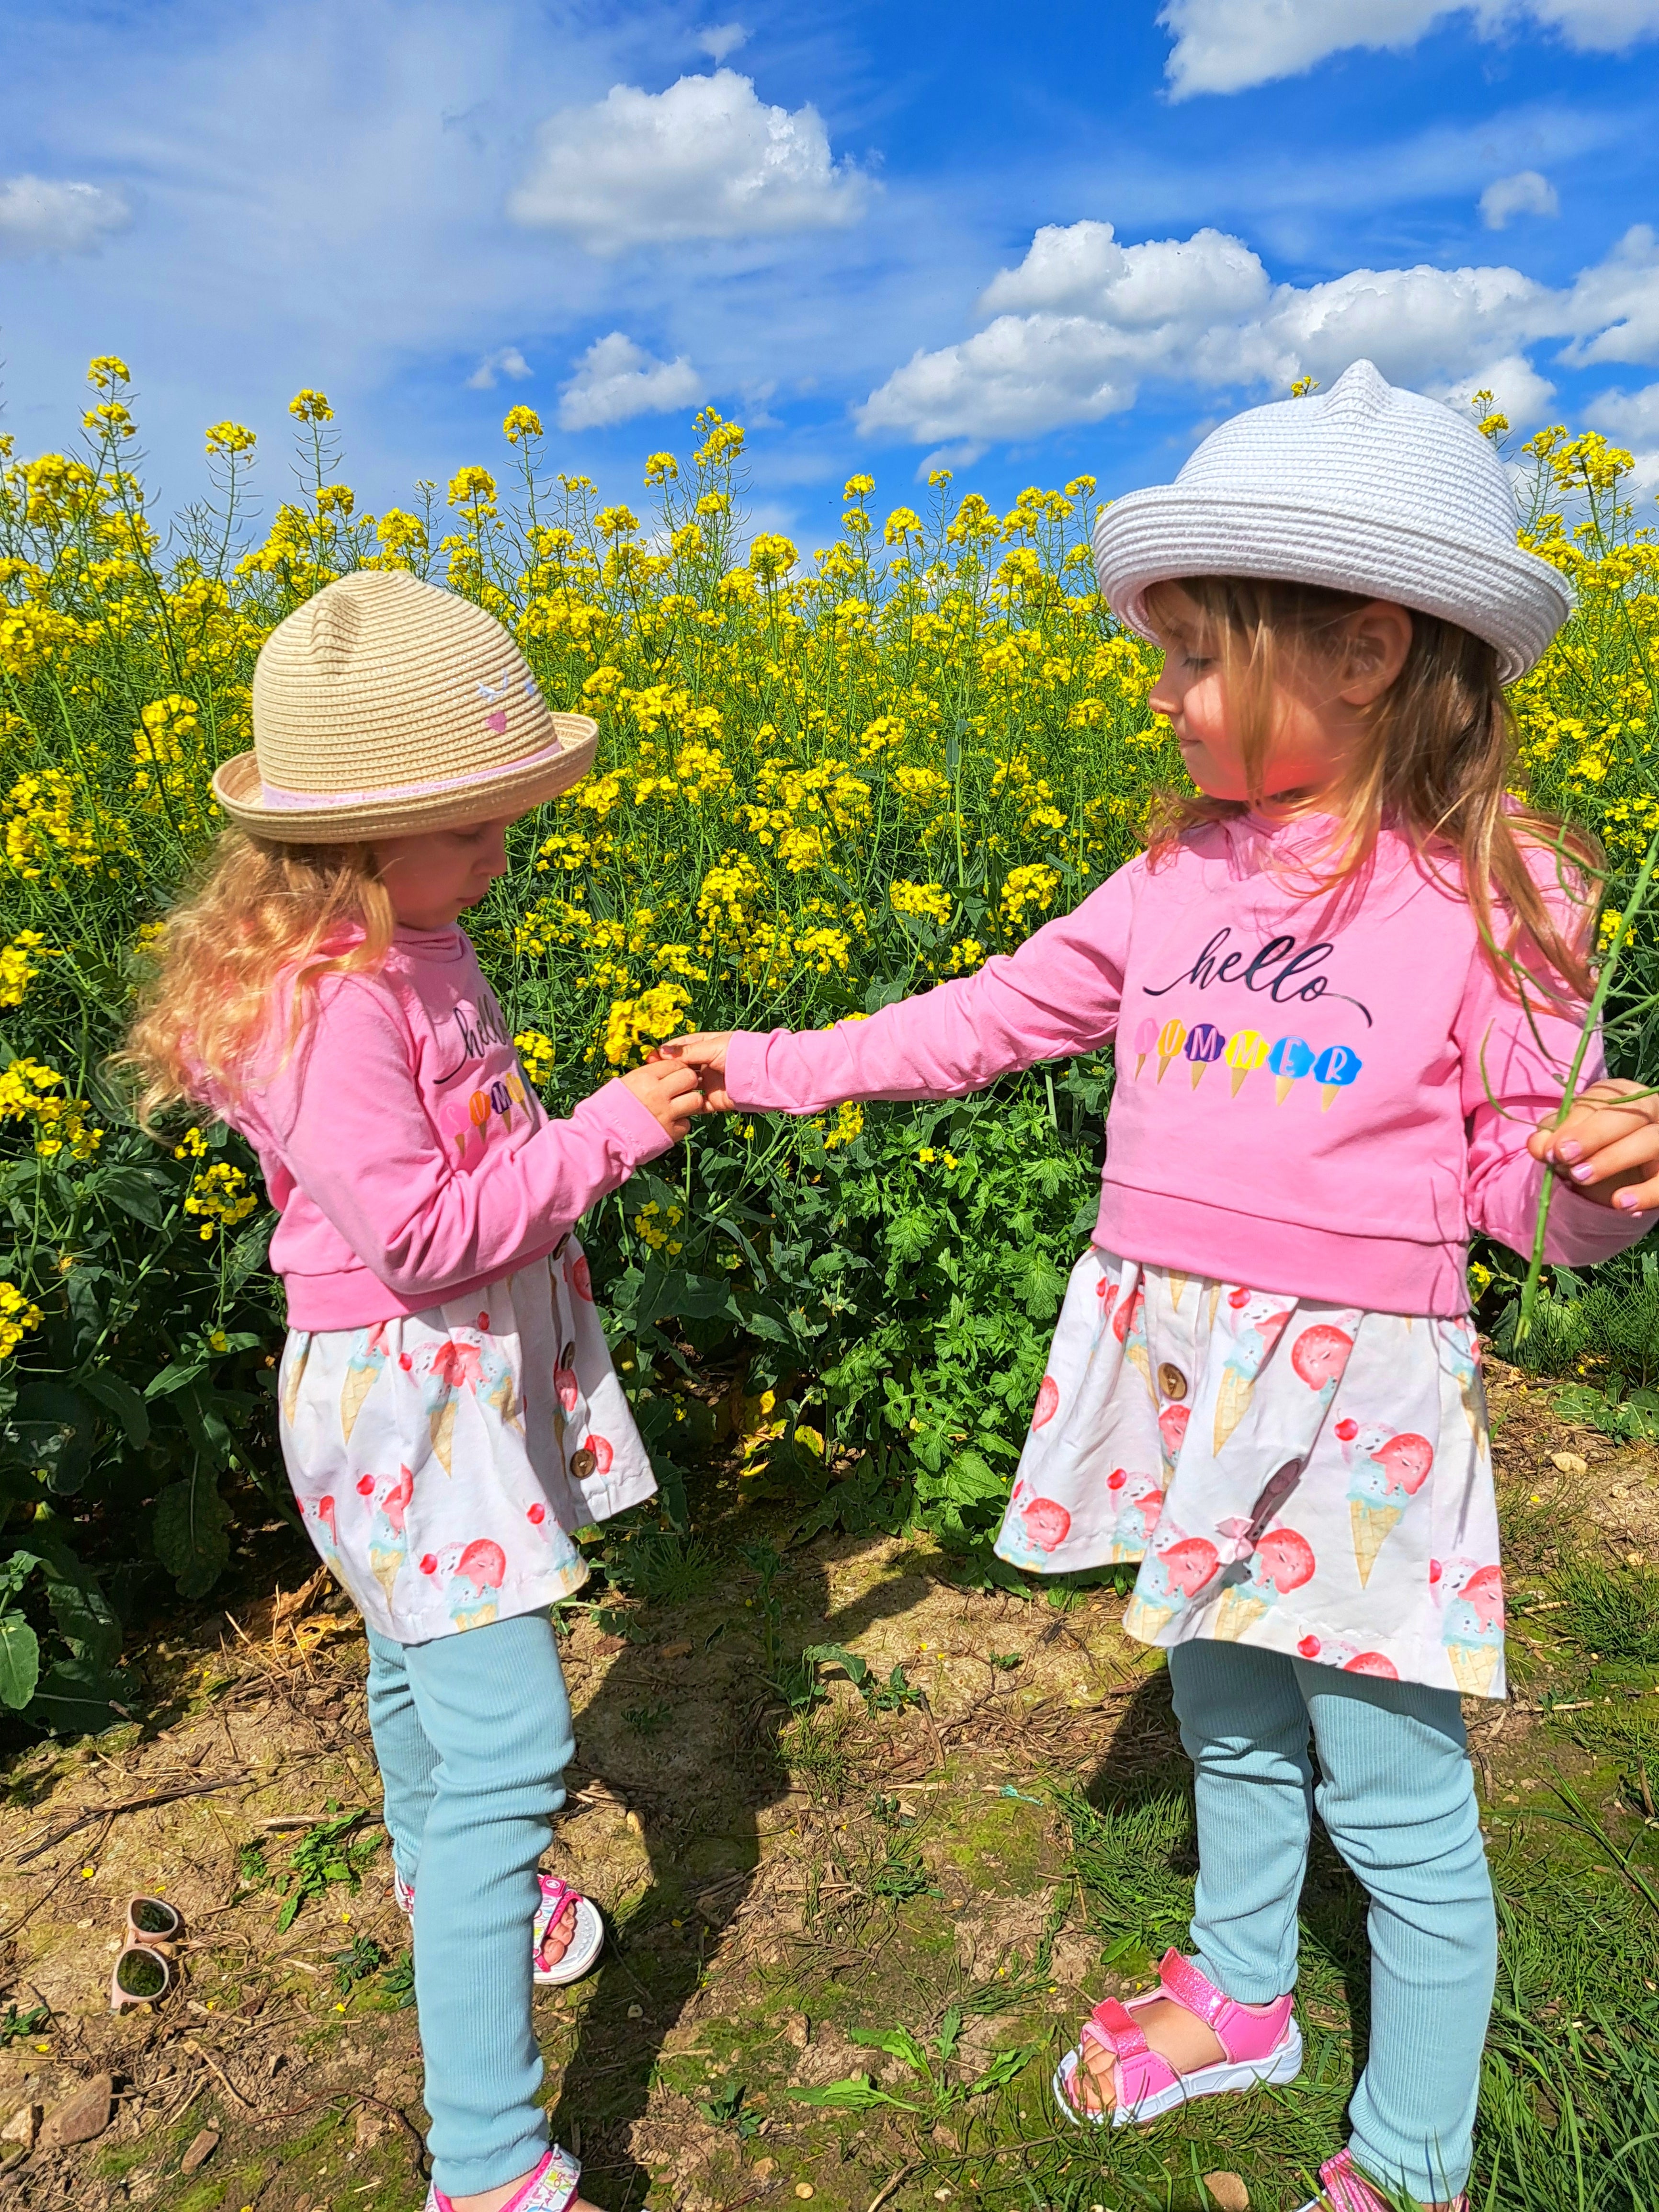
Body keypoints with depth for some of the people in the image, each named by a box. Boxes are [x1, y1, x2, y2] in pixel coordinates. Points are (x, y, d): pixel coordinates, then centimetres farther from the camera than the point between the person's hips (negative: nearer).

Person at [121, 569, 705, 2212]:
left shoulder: (410, 950, 3)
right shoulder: (327, 1012, -27)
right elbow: (423, 1236, -28)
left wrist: (606, 1121, 3)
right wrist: (608, 1130, -23)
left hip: (479, 1377, 9)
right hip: (401, 1402, -9)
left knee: (421, 1662, 30)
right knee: (505, 1748, -8)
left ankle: (440, 1891, 56)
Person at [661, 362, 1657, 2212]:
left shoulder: (1490, 897, -10)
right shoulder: (1182, 881, 2)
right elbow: (984, 1017, 7)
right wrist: (771, 1066, 6)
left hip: (1358, 1399, -4)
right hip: (1181, 1377, 5)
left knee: (1395, 1800, 9)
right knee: (1225, 1721, 24)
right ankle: (1239, 1991, 51)